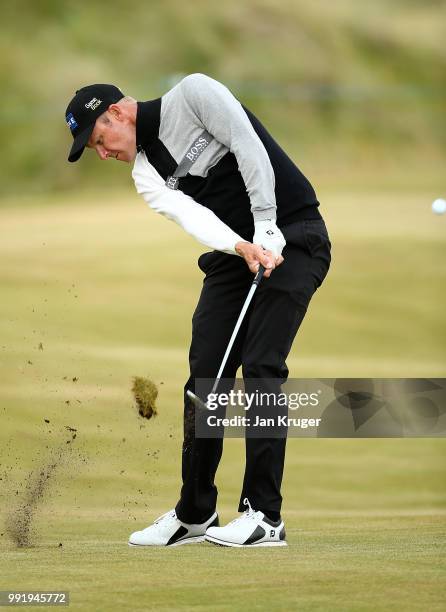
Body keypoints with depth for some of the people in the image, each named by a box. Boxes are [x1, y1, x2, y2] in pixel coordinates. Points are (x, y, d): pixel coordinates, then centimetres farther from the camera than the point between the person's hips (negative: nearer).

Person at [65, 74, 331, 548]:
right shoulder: (146, 174, 7)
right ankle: (195, 513, 13)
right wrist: (243, 248, -30)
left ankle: (265, 516, -14)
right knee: (206, 372, 2)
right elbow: (189, 214, -11)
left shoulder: (192, 95, -9)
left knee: (261, 367, -15)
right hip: (234, 250, 7)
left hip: (292, 237, -7)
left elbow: (250, 147, -17)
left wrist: (267, 233, -21)